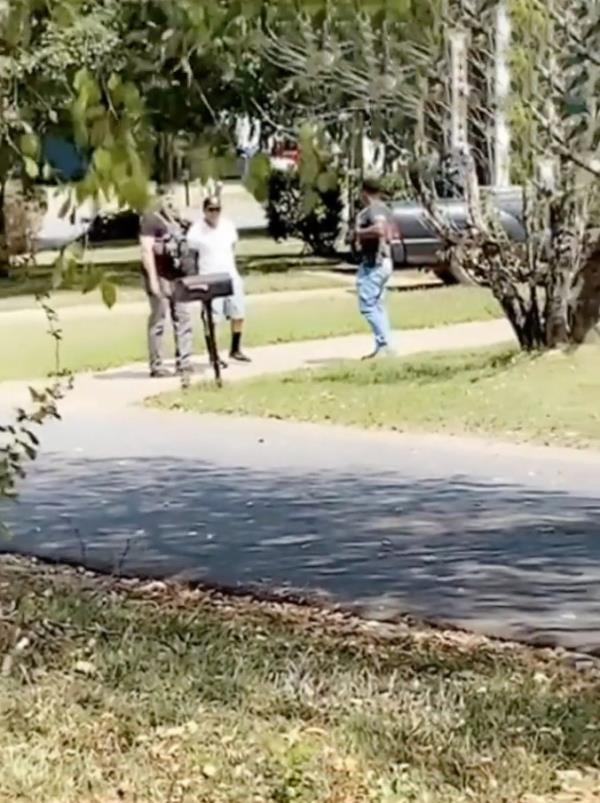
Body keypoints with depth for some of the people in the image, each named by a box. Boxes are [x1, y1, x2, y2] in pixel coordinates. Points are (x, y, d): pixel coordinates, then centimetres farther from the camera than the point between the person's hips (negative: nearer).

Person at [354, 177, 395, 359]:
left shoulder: (373, 209, -14)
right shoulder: (384, 209, 16)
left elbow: (379, 229, -32)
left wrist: (360, 232, -18)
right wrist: (362, 239, 22)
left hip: (372, 263, -10)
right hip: (384, 261, 10)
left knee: (367, 305, -11)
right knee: (378, 305, 13)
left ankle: (383, 344, -16)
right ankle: (384, 346, 12)